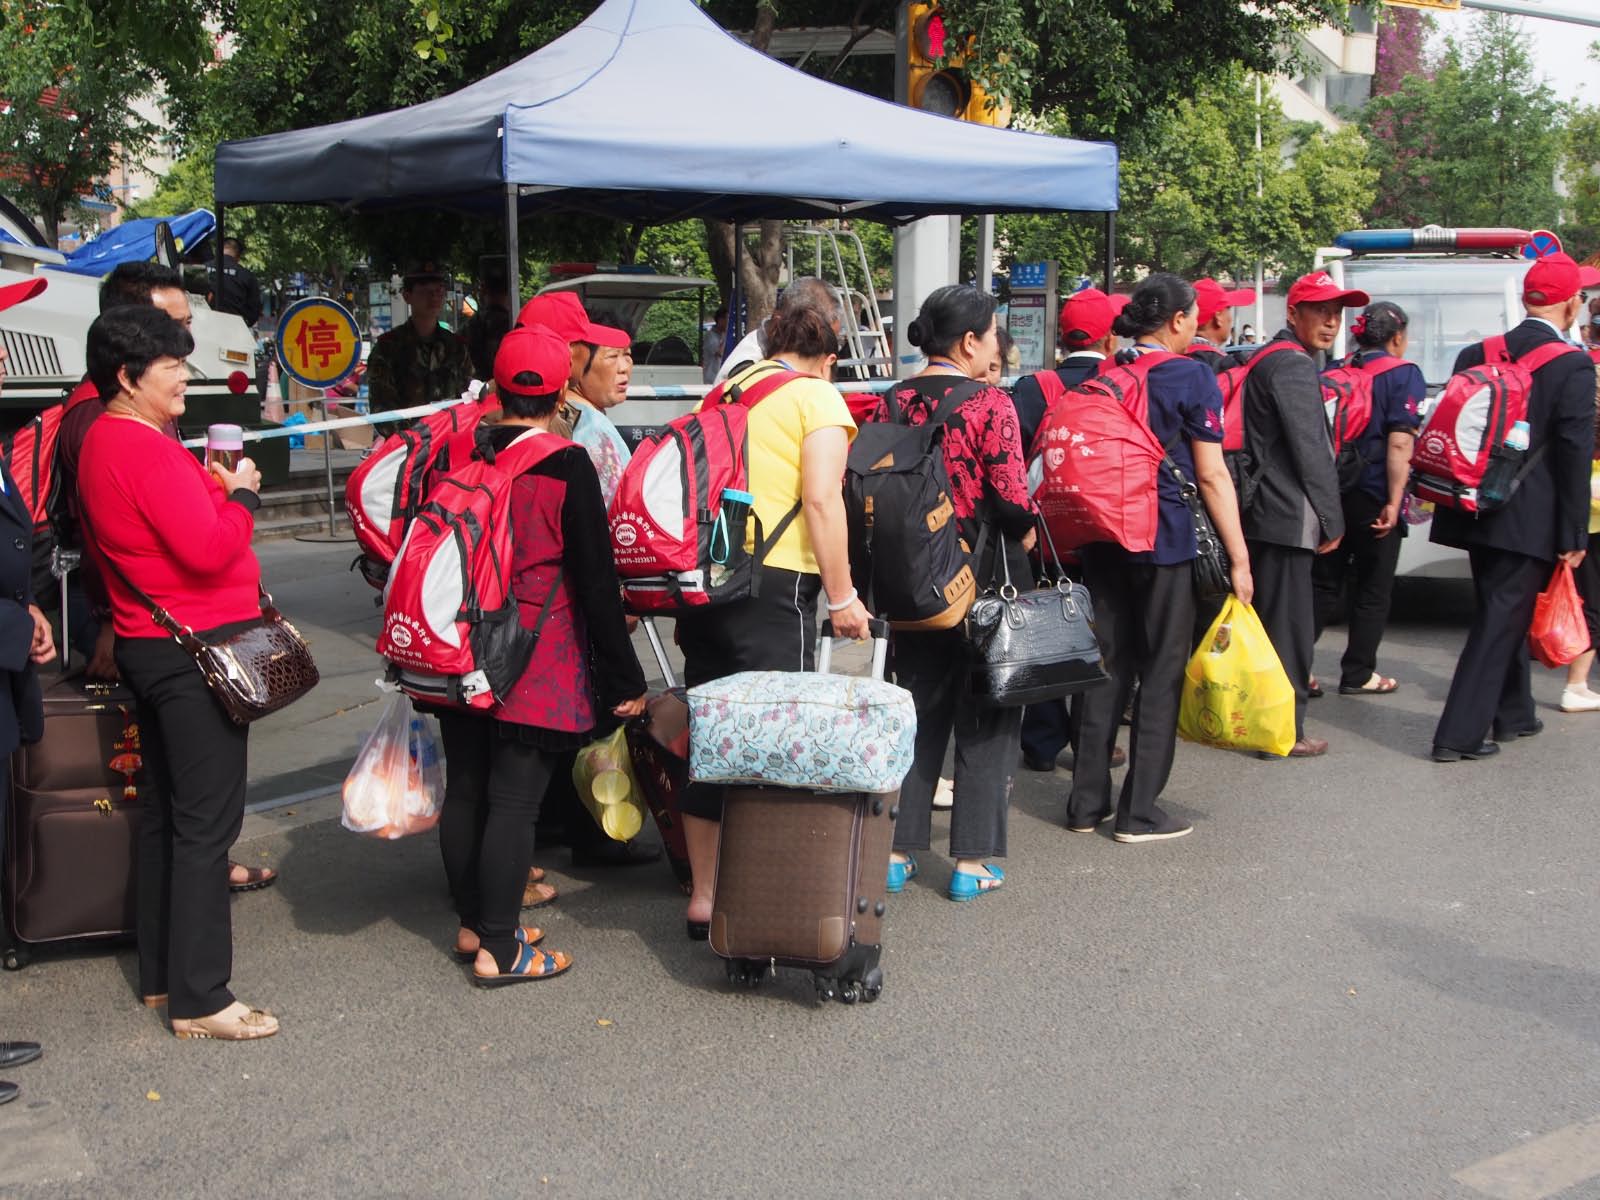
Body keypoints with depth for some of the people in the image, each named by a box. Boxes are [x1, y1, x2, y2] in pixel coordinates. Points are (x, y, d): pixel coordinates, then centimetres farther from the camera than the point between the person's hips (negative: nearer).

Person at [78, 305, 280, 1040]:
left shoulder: (101, 443, 12)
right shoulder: (147, 449, -19)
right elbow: (209, 548, -26)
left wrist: (212, 490, 11)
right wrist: (242, 494, -8)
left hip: (149, 643, 11)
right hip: (196, 649, -11)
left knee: (164, 813, 17)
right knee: (205, 822, -5)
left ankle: (160, 976, 27)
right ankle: (199, 999, 0)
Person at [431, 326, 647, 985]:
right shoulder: (566, 465, -13)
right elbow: (596, 579, -12)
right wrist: (624, 678, -6)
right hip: (536, 664, -6)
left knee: (465, 790, 14)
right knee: (514, 801, -1)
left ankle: (473, 925, 29)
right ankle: (499, 951, 5)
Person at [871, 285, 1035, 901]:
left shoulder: (892, 404, 3)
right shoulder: (989, 403, -13)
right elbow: (1012, 501, -16)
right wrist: (1024, 532, 4)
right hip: (983, 574, -5)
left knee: (920, 709, 16)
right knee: (986, 717, 7)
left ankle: (898, 850, 18)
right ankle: (972, 861, 11)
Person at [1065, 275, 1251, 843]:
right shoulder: (1193, 377, -7)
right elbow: (1212, 476, -9)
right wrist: (1239, 557, -6)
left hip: (1103, 537, 6)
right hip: (1166, 540, -5)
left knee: (1108, 666, 12)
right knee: (1161, 671, 4)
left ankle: (1088, 801, 17)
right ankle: (1140, 811, 8)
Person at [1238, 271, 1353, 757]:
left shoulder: (1270, 360, 18)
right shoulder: (1295, 366, -14)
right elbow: (1311, 451, -17)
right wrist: (1331, 520, -11)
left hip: (1265, 511, 10)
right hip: (1288, 516, -10)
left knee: (1273, 620, 17)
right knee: (1288, 624, -4)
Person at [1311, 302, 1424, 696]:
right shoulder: (1403, 374, -9)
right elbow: (1399, 443, -17)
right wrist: (1394, 503, -17)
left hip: (1332, 495, 5)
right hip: (1374, 499, -5)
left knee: (1324, 584, 13)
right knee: (1373, 590, 9)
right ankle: (1358, 675, 15)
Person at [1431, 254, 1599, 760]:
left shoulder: (1475, 355, 4)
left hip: (1479, 511, 6)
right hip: (1528, 519, -6)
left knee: (1504, 612, 21)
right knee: (1502, 619, -1)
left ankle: (1512, 713, 35)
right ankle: (1459, 735, -3)